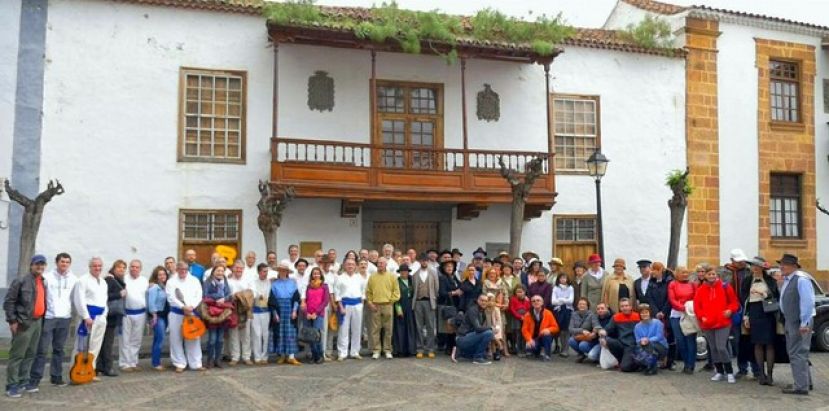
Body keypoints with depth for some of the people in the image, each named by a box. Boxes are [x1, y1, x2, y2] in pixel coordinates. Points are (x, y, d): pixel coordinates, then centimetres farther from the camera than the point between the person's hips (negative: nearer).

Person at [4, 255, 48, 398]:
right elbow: (8, 301, -10)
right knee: (17, 355, -5)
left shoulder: (43, 283, 14)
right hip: (24, 323, -7)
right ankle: (11, 385, -1)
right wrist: (12, 320, -14)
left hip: (37, 322, 7)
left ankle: (23, 381, 19)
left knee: (31, 354, 11)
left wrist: (42, 317, 13)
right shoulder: (21, 281, -8)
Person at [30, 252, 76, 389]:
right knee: (42, 349, -3)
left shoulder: (74, 279, 6)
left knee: (59, 349, 10)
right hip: (48, 317, -3)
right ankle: (35, 378, 2)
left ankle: (56, 376, 18)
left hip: (65, 318, 3)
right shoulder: (47, 277, -2)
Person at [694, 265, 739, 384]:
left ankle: (730, 372, 2)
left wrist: (730, 310, -14)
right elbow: (697, 306, 7)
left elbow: (734, 302, 3)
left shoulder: (725, 287, 0)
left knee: (721, 348, -12)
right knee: (713, 349, 10)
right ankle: (720, 372, 23)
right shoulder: (700, 290, 5)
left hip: (723, 323, -4)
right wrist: (701, 316, -5)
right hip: (707, 324, 4)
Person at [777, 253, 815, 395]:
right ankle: (805, 382, 30)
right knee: (794, 353, 18)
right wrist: (785, 321, 16)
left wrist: (804, 323, -23)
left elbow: (808, 302, -21)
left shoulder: (801, 279, -17)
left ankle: (801, 386, 1)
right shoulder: (786, 280, 11)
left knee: (797, 354, -6)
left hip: (799, 323, -10)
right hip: (790, 321, 10)